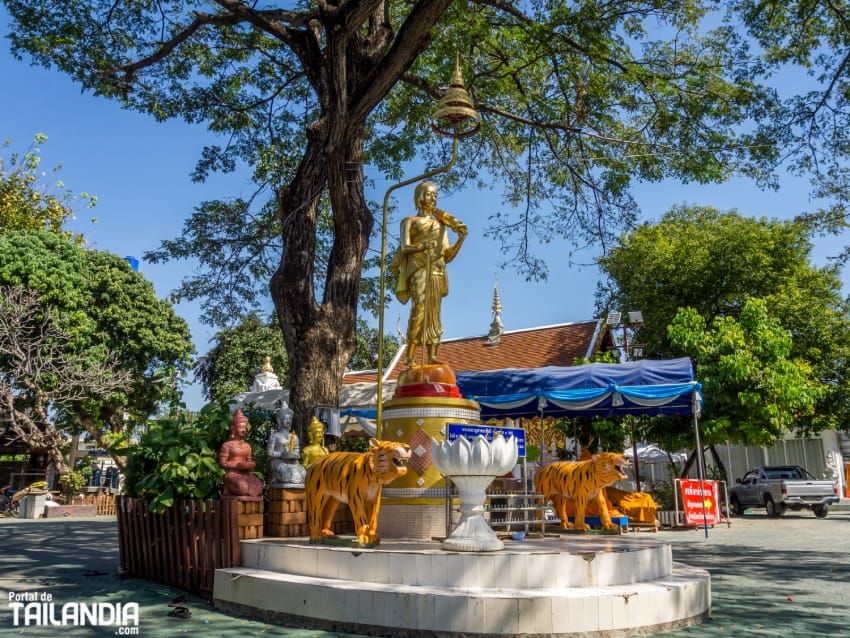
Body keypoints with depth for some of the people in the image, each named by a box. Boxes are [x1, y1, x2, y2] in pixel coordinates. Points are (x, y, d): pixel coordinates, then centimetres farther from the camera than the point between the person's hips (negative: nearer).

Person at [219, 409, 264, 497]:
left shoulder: (247, 446, 19)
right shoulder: (227, 445, 2)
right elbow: (222, 462, -4)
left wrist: (250, 465, -1)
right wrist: (237, 465, -14)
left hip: (245, 474, 6)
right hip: (232, 473, -6)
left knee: (258, 486, -26)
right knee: (242, 487, -36)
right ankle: (229, 489, -6)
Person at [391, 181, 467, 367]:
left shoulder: (440, 224, 24)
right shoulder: (410, 221, 13)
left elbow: (447, 255, 17)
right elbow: (404, 247, -2)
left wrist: (461, 239, 1)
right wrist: (420, 247, -22)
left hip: (437, 270, 5)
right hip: (418, 268, -5)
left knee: (434, 311, -3)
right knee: (419, 307, -20)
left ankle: (432, 355, -7)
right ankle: (410, 355, -23)